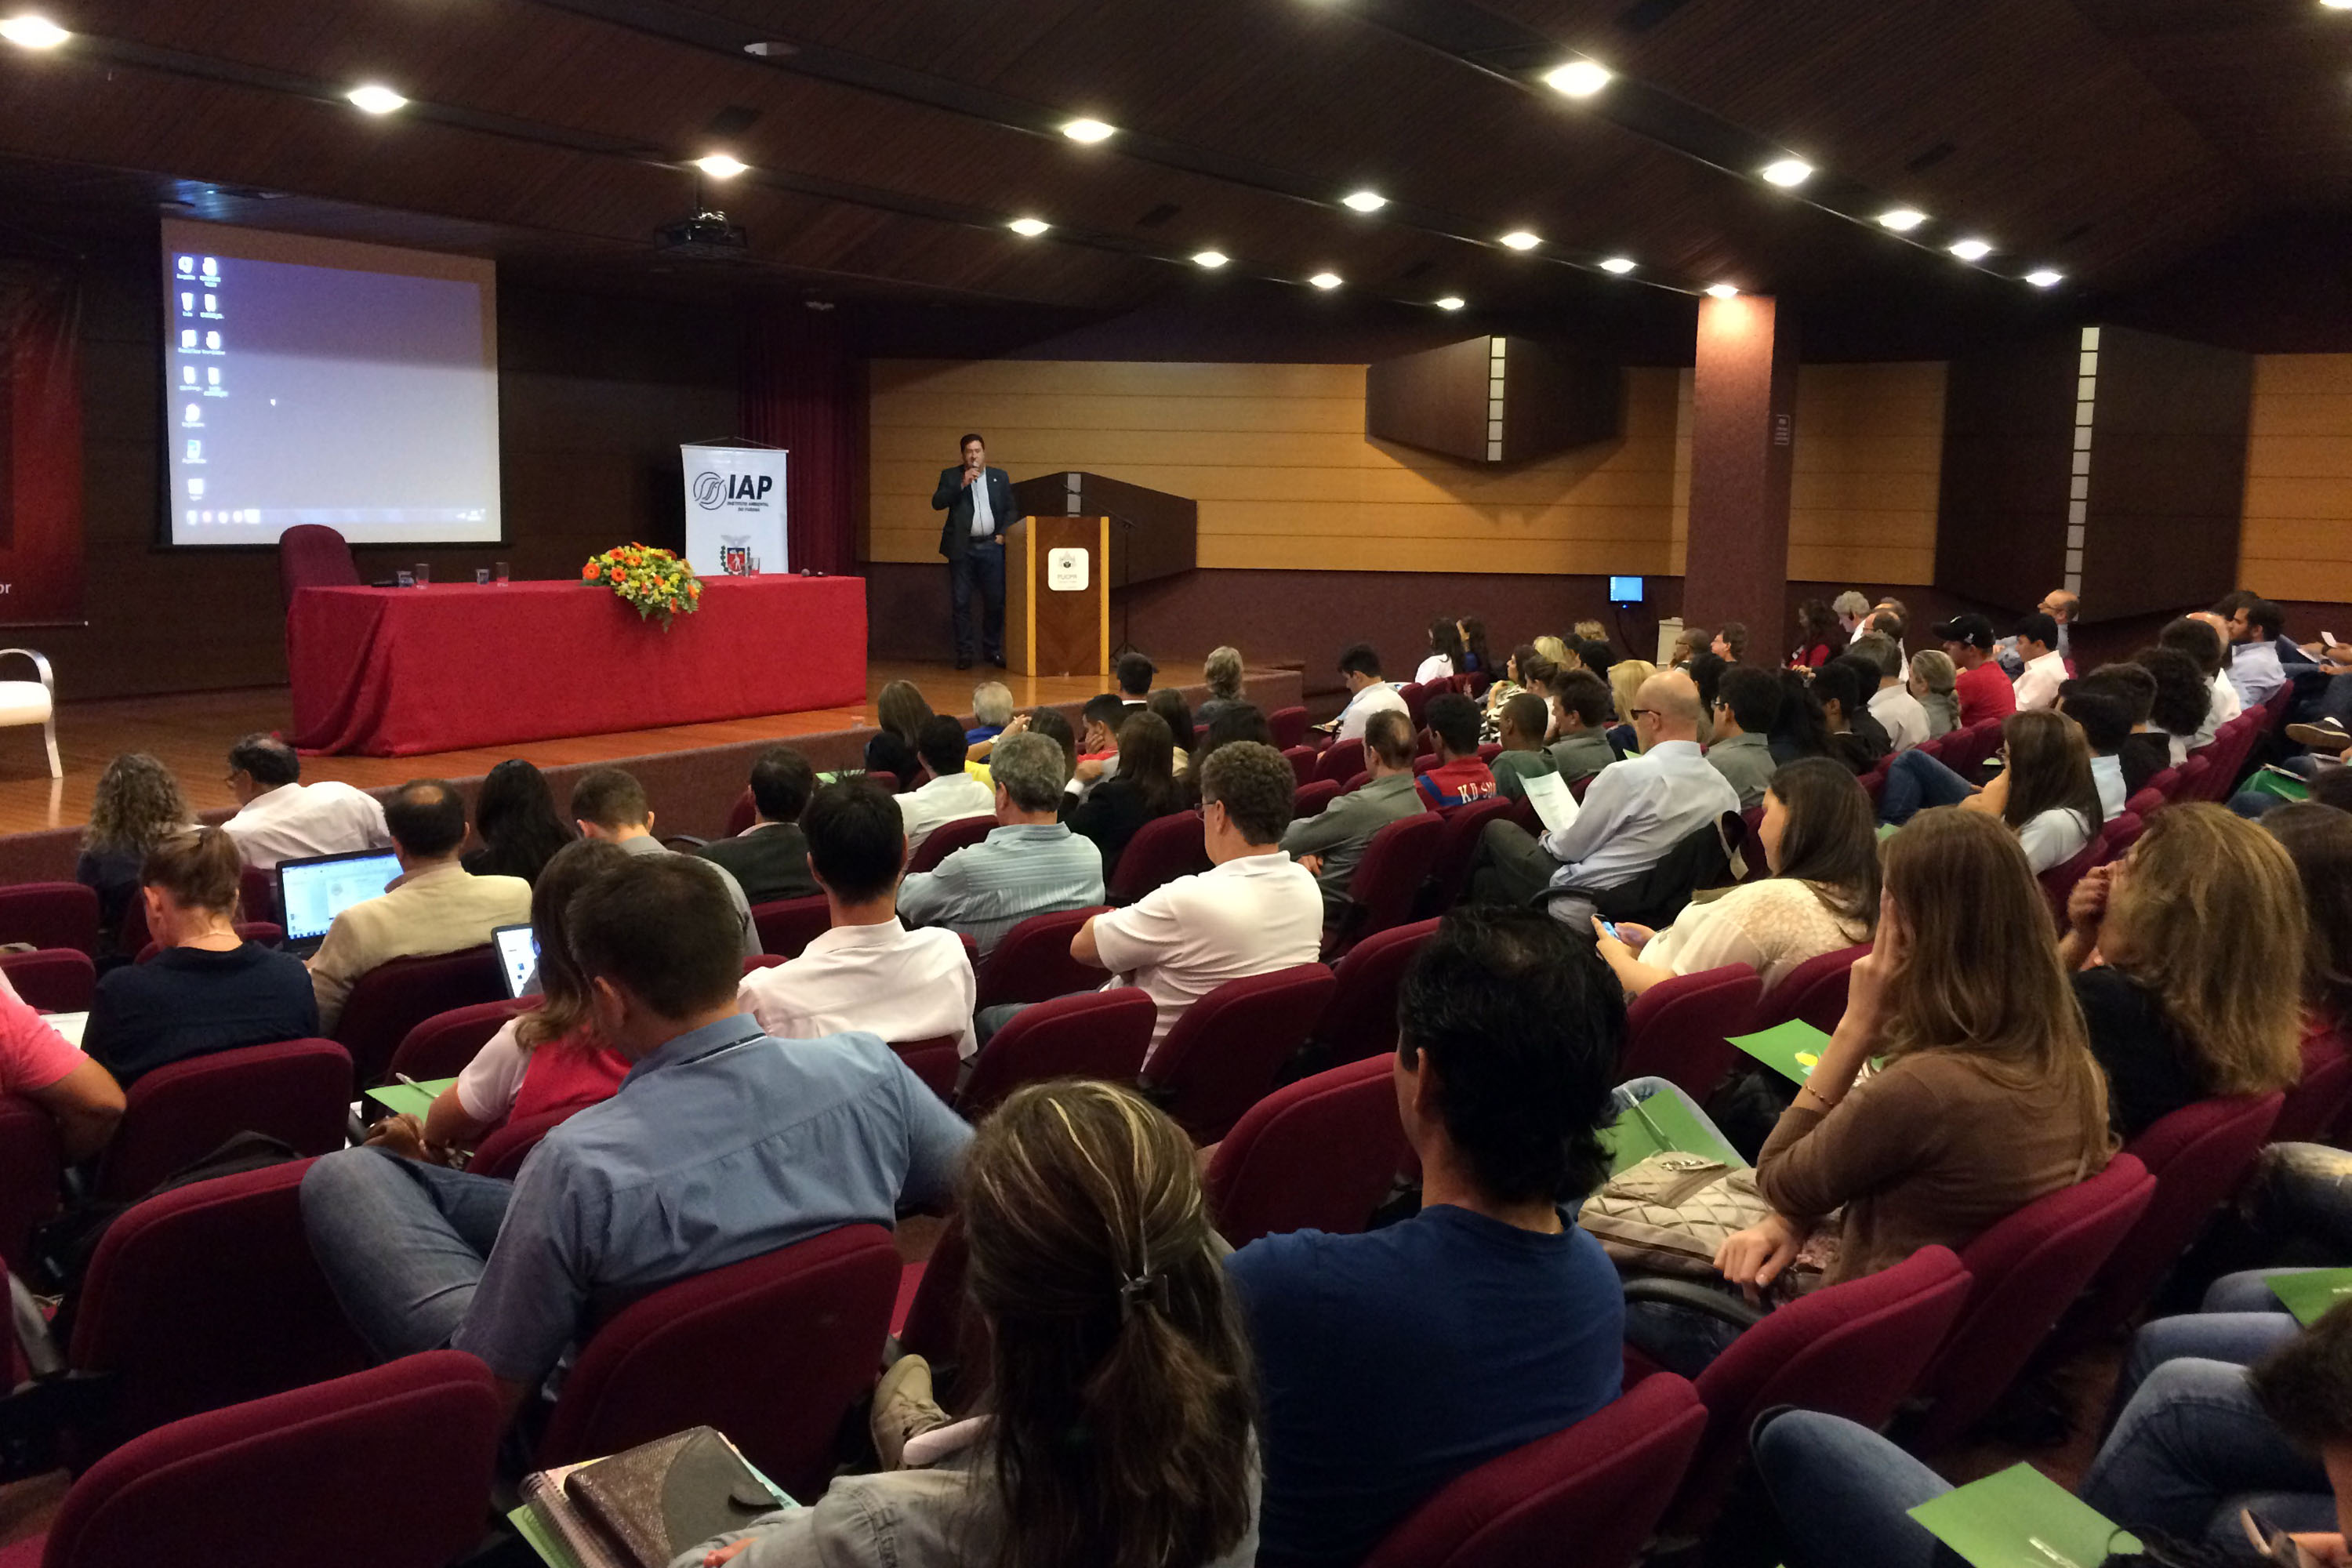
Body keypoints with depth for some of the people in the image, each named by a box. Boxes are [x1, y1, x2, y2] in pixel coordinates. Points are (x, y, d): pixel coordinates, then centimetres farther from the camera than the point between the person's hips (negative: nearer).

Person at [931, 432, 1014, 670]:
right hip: (962, 548, -1)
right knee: (960, 603, -1)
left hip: (992, 546, 1)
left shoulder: (1000, 477, 13)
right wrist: (961, 485, -15)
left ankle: (992, 650, 15)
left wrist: (1003, 534, -2)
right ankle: (964, 653, 5)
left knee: (995, 601, 2)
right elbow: (937, 503, -6)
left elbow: (1011, 509, 12)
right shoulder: (951, 476, 7)